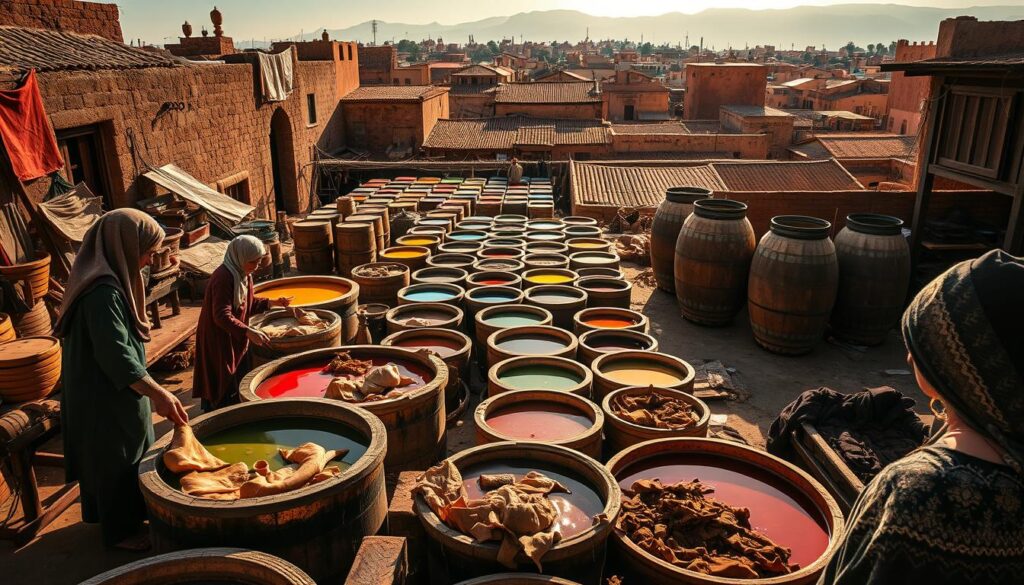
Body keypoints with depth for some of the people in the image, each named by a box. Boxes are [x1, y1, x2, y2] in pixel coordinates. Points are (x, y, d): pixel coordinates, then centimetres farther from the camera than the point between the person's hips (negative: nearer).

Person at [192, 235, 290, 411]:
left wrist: (271, 303, 4)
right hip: (218, 343, -9)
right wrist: (248, 332, -38)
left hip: (236, 341, 9)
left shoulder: (243, 274, 6)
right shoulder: (223, 278, -24)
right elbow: (222, 316, -30)